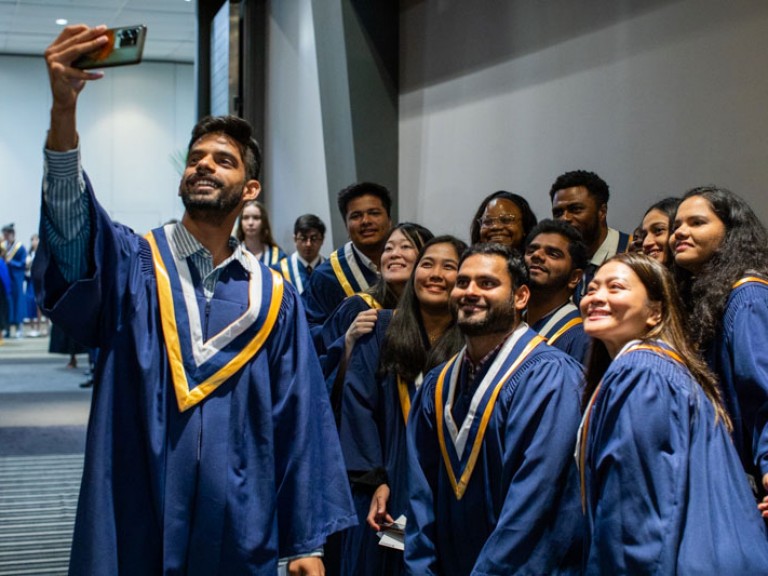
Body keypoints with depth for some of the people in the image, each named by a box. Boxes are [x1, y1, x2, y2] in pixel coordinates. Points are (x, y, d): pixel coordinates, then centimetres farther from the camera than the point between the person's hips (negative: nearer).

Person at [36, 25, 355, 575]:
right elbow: (72, 222, -22)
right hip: (134, 529, -1)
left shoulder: (275, 297, 5)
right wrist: (64, 108, -39)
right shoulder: (129, 263, 0)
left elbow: (300, 421, 4)